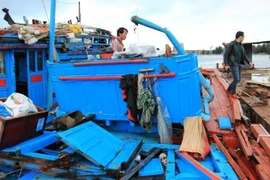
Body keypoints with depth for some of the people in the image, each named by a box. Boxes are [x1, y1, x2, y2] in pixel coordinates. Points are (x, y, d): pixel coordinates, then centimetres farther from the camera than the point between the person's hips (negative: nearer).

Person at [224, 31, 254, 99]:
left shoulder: (240, 45, 11)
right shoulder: (231, 44, -14)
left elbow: (244, 55, 12)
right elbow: (226, 54, -14)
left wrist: (249, 62, 0)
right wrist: (226, 65, -19)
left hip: (238, 64, 8)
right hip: (233, 64, -8)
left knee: (238, 79, 9)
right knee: (236, 79, -12)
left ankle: (229, 89, 26)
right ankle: (233, 93, 5)